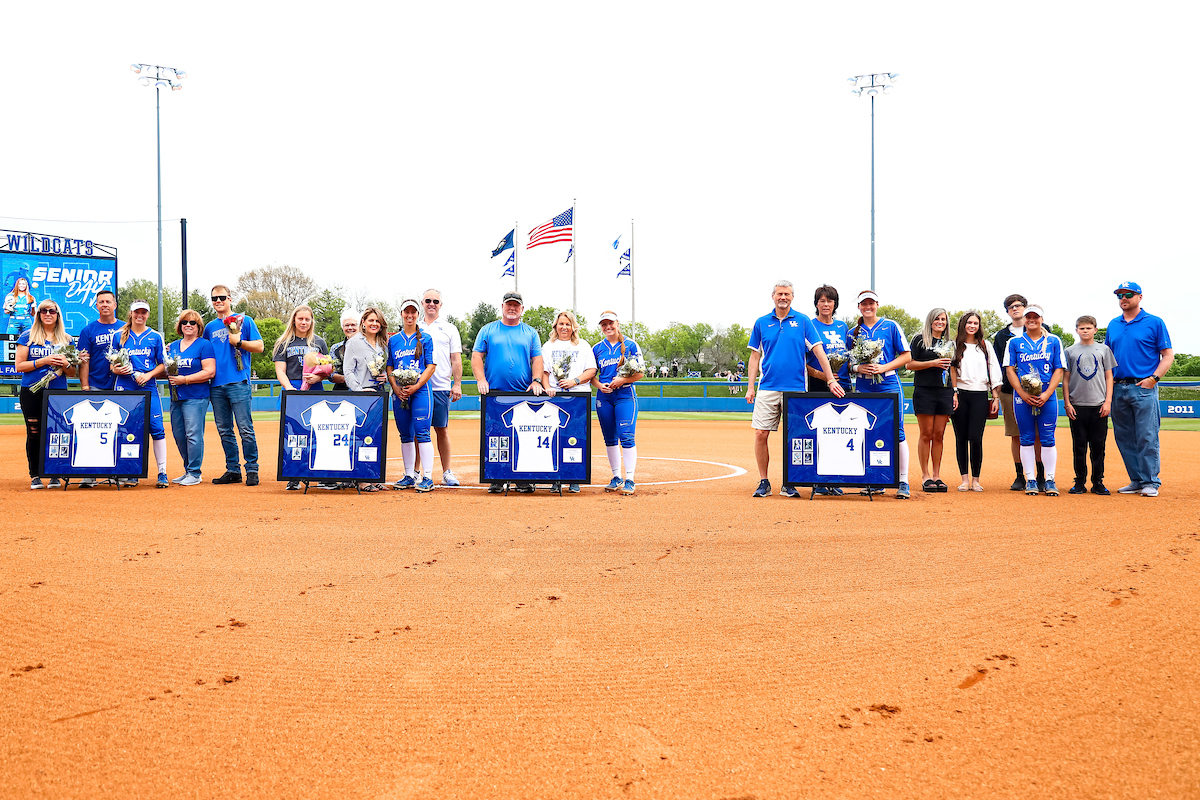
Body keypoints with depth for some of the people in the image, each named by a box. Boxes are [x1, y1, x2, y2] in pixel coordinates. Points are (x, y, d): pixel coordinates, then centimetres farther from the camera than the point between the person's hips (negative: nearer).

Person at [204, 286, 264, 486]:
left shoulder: (244, 320, 5)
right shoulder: (209, 327, 18)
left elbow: (259, 346, 0)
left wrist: (239, 342, -13)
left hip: (238, 382, -5)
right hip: (216, 385, 5)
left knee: (245, 429, -8)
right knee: (224, 430, 8)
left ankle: (252, 470, -2)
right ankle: (233, 470, 15)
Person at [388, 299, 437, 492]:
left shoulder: (425, 338, 5)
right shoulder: (393, 339, 14)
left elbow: (431, 366, -1)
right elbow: (389, 367, 13)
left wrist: (415, 386, -12)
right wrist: (396, 387, -4)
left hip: (421, 390, -4)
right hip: (399, 393, 4)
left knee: (422, 433, -10)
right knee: (405, 435, 7)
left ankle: (427, 477, -9)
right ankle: (409, 476, 15)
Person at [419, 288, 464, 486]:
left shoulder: (450, 329, 9)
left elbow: (456, 360, 5)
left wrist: (457, 384, -4)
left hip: (440, 388, -1)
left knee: (442, 429, 1)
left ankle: (447, 472, 8)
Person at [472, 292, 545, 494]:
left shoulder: (530, 333, 15)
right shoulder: (488, 330, 12)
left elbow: (537, 358, 9)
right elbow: (477, 356, 6)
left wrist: (536, 381, -7)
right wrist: (481, 379, -9)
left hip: (524, 394, 1)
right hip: (494, 394, 0)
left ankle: (523, 480, 7)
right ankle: (496, 480, 7)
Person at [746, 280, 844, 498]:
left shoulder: (803, 321, 4)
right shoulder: (761, 323, 9)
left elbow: (818, 350, 2)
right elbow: (755, 356, 10)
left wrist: (830, 379, -6)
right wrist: (750, 386, 4)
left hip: (795, 388, -1)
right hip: (767, 388, 1)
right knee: (761, 434, -4)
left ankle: (788, 484, 12)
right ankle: (763, 482, 7)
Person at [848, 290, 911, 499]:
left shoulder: (890, 326, 4)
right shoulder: (853, 332, 12)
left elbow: (906, 356, 2)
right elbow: (848, 363, 14)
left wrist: (883, 367, -11)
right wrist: (858, 367, -9)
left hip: (889, 386, -3)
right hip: (863, 389, 3)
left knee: (896, 432, -7)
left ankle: (903, 482, -2)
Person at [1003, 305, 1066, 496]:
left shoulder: (1054, 341, 8)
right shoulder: (1014, 342, 8)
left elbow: (1059, 370, 4)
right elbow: (1010, 370, 4)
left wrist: (1047, 394, -9)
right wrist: (1022, 394, -9)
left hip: (1047, 396, 0)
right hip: (1022, 396, 0)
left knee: (1048, 439, 0)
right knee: (1026, 439, 3)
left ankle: (1049, 480, 6)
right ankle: (1030, 480, 9)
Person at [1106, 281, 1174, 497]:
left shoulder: (1154, 323, 1)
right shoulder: (1113, 325, 15)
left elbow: (1168, 355, -1)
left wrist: (1154, 378, -13)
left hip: (1144, 387, -5)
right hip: (1118, 388, 5)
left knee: (1147, 437, -7)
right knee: (1124, 438, 7)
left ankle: (1150, 482, -1)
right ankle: (1137, 480, 15)